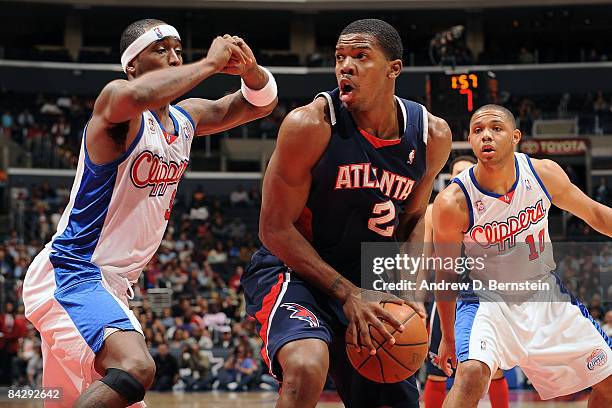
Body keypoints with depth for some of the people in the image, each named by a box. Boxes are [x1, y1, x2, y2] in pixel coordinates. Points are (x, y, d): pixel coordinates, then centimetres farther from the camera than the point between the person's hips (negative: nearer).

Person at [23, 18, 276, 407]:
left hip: (112, 285, 10)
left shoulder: (186, 118, 12)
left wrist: (250, 69, -3)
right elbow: (136, 96, -39)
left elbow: (261, 103, 20)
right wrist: (211, 62, -27)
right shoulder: (116, 103, -13)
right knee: (136, 367, -32)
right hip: (69, 274, -10)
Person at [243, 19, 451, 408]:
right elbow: (275, 229, -16)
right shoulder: (310, 125, -20)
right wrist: (347, 293, -21)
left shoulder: (432, 135, -6)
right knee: (307, 367, -35)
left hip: (366, 284, 6)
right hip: (294, 271, -5)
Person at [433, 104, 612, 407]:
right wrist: (448, 337, 1)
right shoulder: (453, 204, -23)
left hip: (544, 292, 5)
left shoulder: (544, 173, -14)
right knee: (471, 373, -32)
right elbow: (446, 274, -8)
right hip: (489, 298, -4)